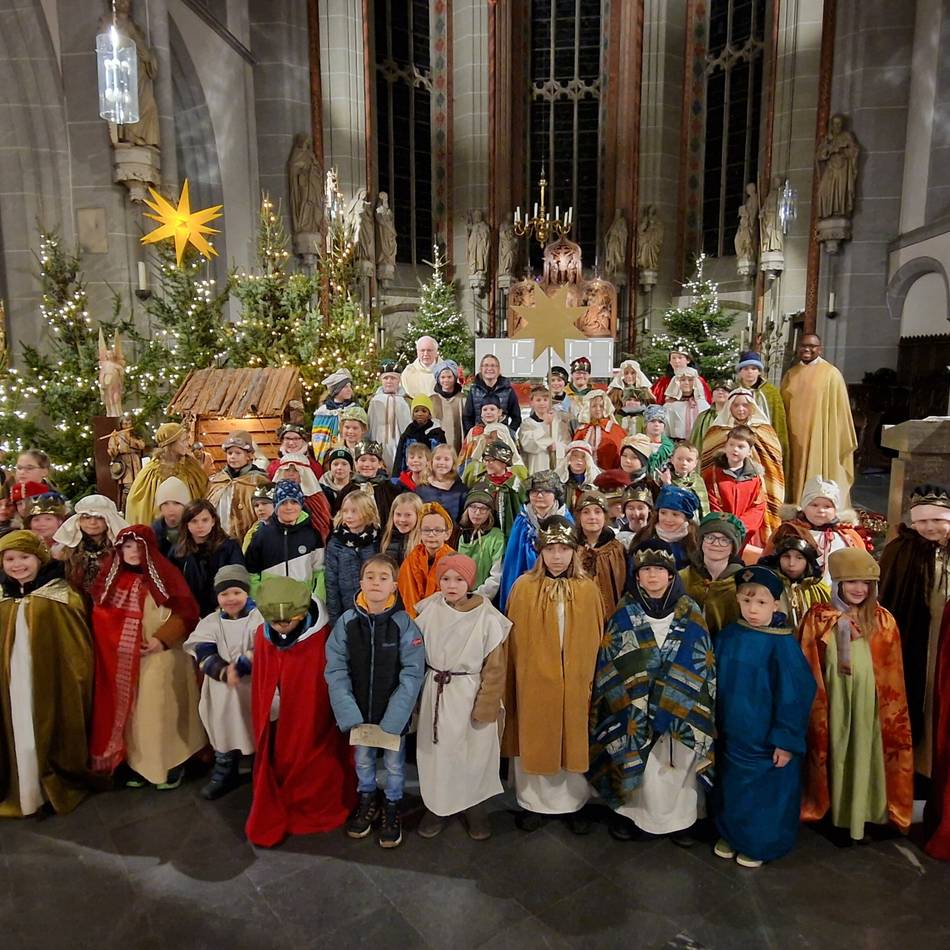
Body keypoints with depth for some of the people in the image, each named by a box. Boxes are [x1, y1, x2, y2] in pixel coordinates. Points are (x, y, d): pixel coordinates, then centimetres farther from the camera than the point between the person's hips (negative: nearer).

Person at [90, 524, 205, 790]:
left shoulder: (165, 574, -7)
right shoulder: (112, 578, 7)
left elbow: (186, 612, -10)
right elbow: (100, 615, 11)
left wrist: (161, 639, -18)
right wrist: (111, 643, -4)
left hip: (162, 657, -4)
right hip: (123, 660, 4)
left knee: (161, 709, -1)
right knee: (130, 710, 9)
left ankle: (170, 764, 13)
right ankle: (137, 763, 22)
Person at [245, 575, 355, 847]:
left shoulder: (322, 637, -21)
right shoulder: (263, 635, -7)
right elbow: (259, 684, 4)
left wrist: (333, 722, -5)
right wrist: (260, 723, 9)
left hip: (313, 721, -4)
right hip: (276, 722, 4)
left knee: (313, 771, 13)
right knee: (274, 770, 15)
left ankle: (316, 814, 37)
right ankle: (270, 824, 36)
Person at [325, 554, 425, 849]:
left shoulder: (404, 623, -15)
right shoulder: (347, 622, -10)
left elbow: (412, 673, -14)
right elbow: (336, 670, -8)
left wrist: (392, 720, -18)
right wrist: (349, 714, -17)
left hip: (394, 711, -2)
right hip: (359, 711, 2)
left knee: (394, 762, 15)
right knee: (362, 759, 20)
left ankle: (393, 808, 40)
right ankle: (367, 800, 46)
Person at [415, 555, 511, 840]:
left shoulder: (488, 619, -13)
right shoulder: (428, 610, -5)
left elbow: (495, 669, -7)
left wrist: (486, 709, -6)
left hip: (470, 696, -2)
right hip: (435, 694, 3)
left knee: (473, 756, 11)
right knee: (436, 753, 14)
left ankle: (473, 807, 33)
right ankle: (436, 806, 34)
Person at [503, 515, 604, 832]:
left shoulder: (588, 590, -1)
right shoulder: (523, 587, -5)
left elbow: (595, 640, 4)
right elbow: (514, 640, -1)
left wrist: (592, 681, 3)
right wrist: (514, 681, -1)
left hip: (575, 683, 1)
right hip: (533, 681, -1)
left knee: (574, 743, 12)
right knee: (533, 742, 10)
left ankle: (574, 804, 30)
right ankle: (533, 803, 28)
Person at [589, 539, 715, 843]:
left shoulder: (690, 614, 1)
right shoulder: (624, 615, -1)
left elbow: (703, 662, 3)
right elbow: (608, 664, 0)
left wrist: (700, 709, 0)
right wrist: (629, 703, -3)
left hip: (682, 710, 1)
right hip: (634, 709, -1)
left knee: (679, 765, 5)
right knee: (641, 766, 2)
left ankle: (680, 818, 25)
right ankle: (630, 812, 23)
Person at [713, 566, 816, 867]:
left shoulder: (783, 644, -18)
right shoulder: (728, 636, -4)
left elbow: (794, 694, -14)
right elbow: (716, 684, 6)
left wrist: (787, 741, -13)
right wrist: (715, 723, 9)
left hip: (766, 738, -4)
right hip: (731, 734, 5)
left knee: (765, 791, 11)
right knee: (731, 786, 19)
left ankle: (759, 845, 34)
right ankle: (730, 835, 41)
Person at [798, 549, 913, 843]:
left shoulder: (883, 622, 2)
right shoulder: (818, 619, -3)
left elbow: (892, 676, 7)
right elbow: (808, 671, 0)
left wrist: (890, 711, 7)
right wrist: (813, 705, -2)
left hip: (868, 702, 1)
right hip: (832, 701, -1)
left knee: (863, 754, 8)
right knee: (834, 754, 7)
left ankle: (858, 815, 25)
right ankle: (834, 815, 24)